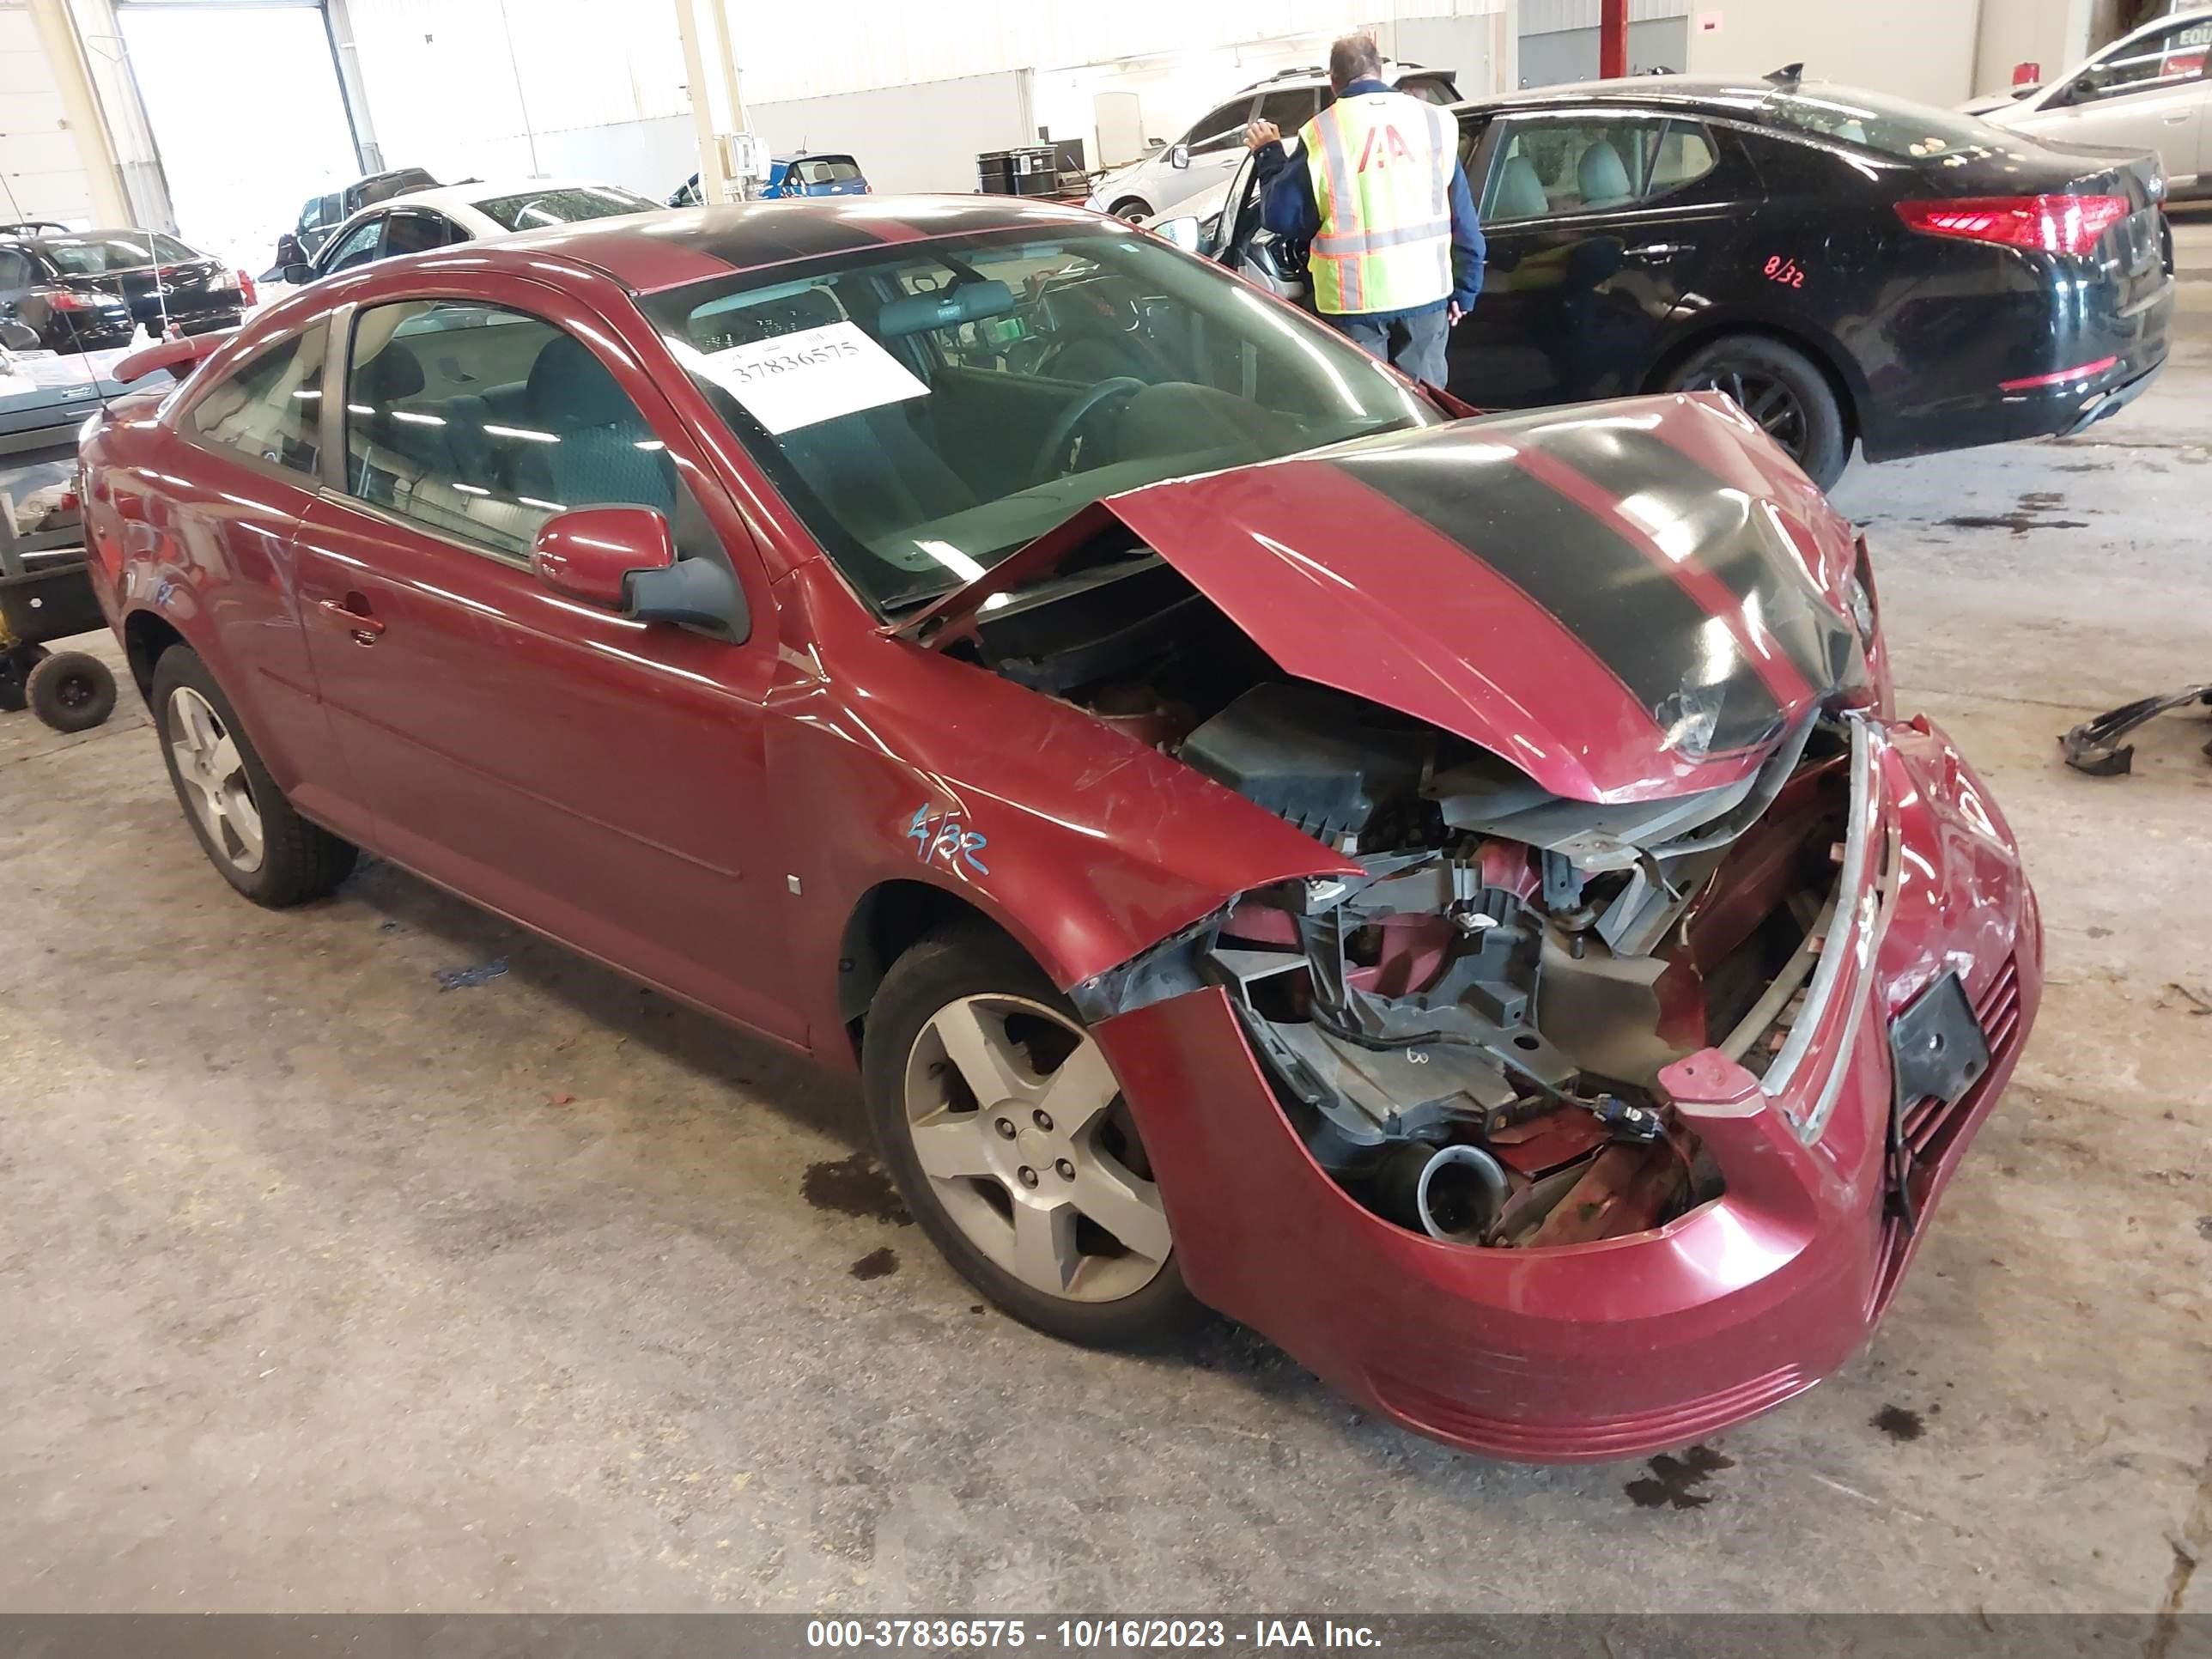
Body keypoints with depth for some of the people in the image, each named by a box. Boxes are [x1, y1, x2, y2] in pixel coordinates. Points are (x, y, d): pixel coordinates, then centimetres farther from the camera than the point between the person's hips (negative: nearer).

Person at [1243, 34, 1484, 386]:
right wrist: (1464, 290, 12)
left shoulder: (1322, 134, -6)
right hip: (1425, 290, 3)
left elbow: (1283, 217, -1)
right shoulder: (1433, 120, 4)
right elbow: (1464, 221, 5)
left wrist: (1269, 156, 15)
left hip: (1356, 298, -2)